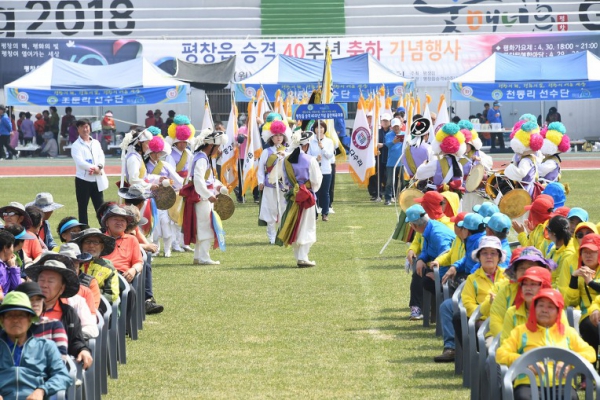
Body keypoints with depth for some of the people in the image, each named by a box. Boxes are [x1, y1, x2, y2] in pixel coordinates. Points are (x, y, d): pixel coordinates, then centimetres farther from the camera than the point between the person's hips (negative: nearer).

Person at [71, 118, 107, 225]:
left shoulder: (96, 143, 13)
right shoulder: (76, 145, -3)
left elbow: (101, 157, 4)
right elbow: (79, 161, -15)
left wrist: (99, 168, -17)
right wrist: (93, 168, -24)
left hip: (97, 179, 4)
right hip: (83, 179, -4)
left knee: (100, 206, 7)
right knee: (82, 208, 3)